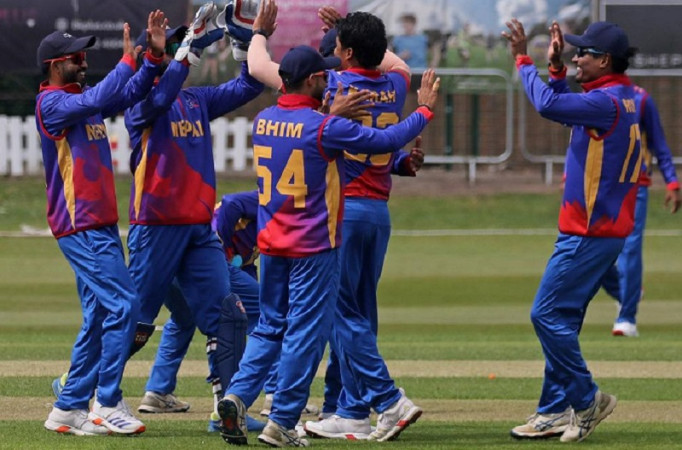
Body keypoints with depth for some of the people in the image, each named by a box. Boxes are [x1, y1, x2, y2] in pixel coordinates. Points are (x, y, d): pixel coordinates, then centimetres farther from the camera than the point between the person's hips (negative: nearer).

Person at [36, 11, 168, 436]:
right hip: (80, 227, -9)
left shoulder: (82, 98, 16)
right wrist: (129, 59, -22)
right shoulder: (51, 103, -10)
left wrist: (155, 56, -3)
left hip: (102, 224, 9)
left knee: (99, 317, 10)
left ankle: (69, 408, 13)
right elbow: (97, 101, -26)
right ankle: (108, 404, -10)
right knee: (123, 303, -14)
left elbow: (130, 94, 10)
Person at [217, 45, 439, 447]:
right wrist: (425, 109, -3)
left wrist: (334, 111, 18)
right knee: (306, 333, 1)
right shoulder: (322, 127, -16)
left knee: (270, 326, 16)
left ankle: (238, 395, -4)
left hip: (271, 244, 6)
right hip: (313, 248, -6)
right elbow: (386, 140, -14)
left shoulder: (264, 121, 4)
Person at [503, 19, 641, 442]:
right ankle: (555, 412, 16)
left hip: (589, 233, -10)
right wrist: (555, 67, 14)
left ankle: (586, 398, 0)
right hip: (603, 229, 10)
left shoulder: (607, 102, -19)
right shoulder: (628, 99, 12)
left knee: (548, 314, -7)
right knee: (560, 319, 13)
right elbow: (565, 105, 26)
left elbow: (549, 105, -30)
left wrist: (523, 59, -19)